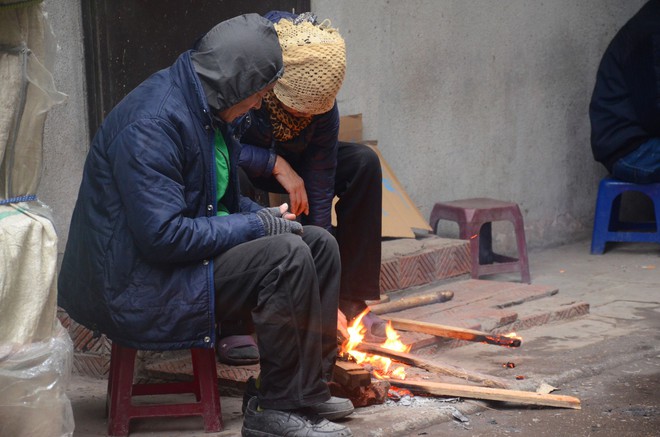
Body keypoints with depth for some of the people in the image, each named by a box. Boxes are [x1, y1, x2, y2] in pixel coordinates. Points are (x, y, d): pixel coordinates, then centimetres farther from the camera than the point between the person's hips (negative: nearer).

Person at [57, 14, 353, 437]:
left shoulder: (209, 111, 8)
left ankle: (311, 388, 13)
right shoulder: (151, 124, -24)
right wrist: (258, 225, -19)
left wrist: (267, 217, 1)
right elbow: (163, 235, -29)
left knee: (320, 244, 5)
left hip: (199, 248, 11)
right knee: (286, 256, -24)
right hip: (140, 287, -11)